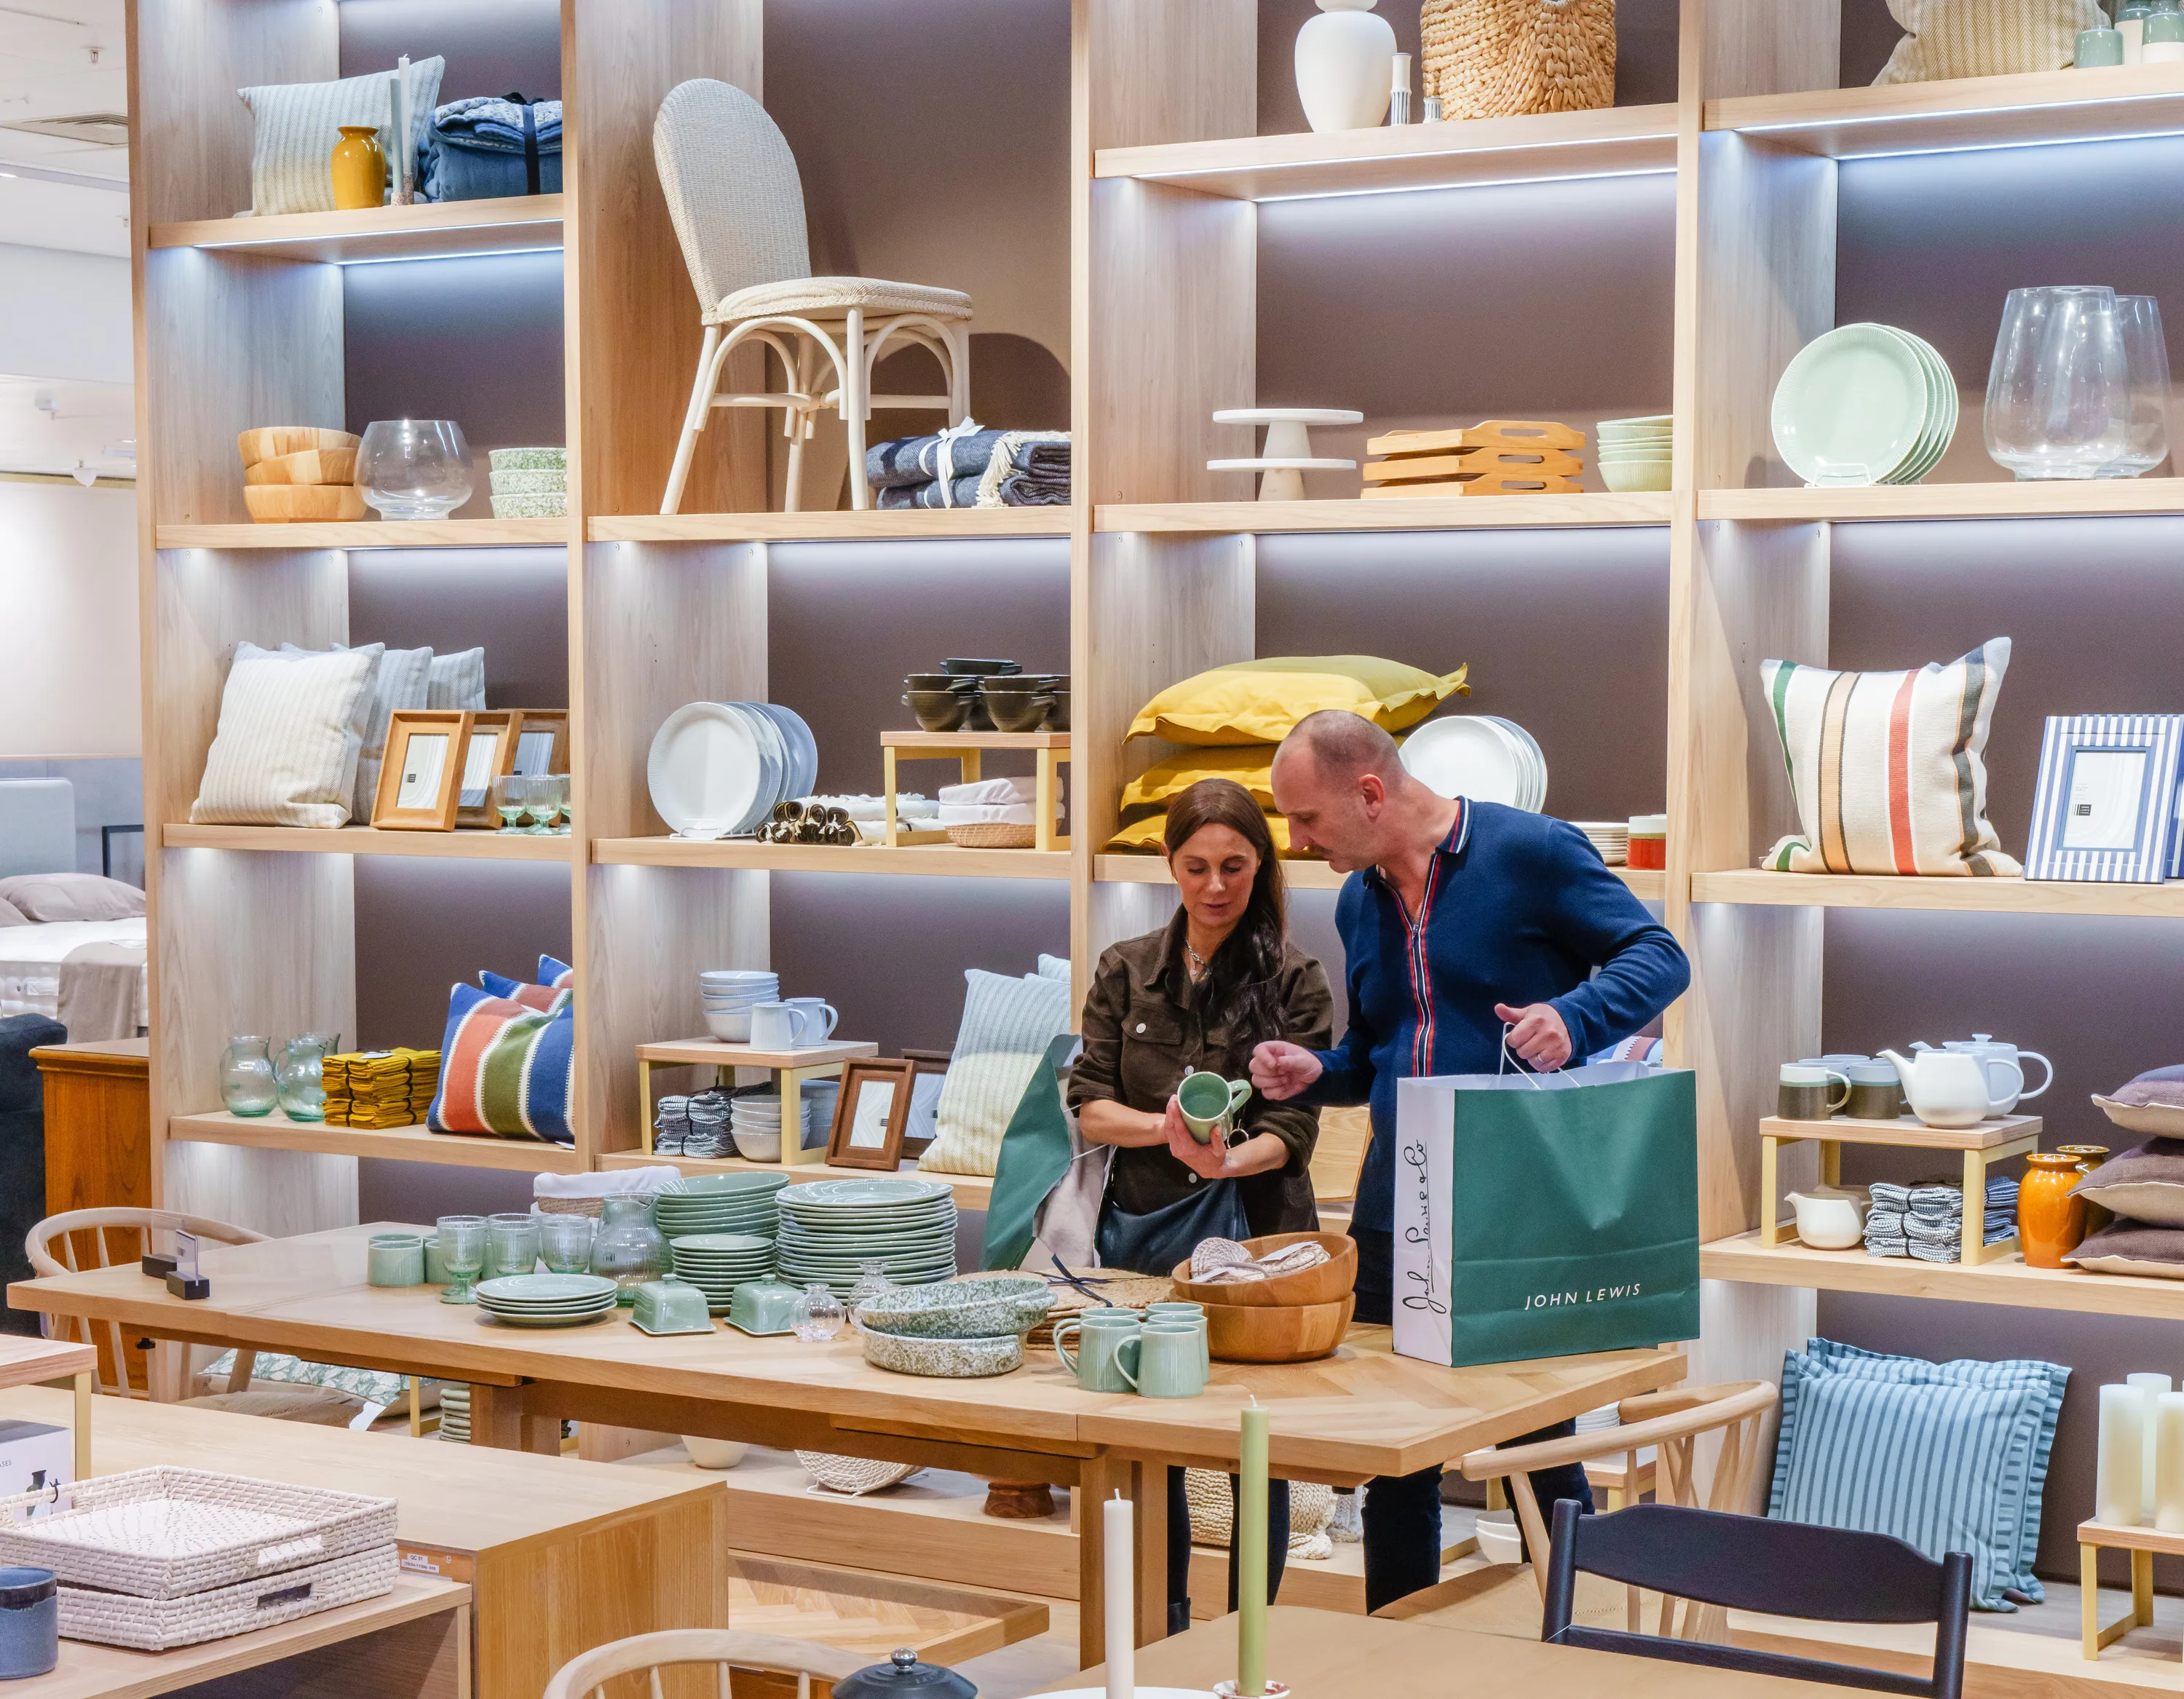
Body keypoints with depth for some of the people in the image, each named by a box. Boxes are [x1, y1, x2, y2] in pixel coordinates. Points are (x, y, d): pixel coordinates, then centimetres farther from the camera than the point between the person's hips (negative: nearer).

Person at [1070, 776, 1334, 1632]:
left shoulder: (1294, 982, -3)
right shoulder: (1126, 971, 6)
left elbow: (1294, 1128, -9)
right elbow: (1087, 1105, 1)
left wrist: (1225, 1159, -30)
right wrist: (1164, 1126, -19)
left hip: (1251, 1236, -3)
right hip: (1140, 1231, 3)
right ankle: (1162, 1631, 25)